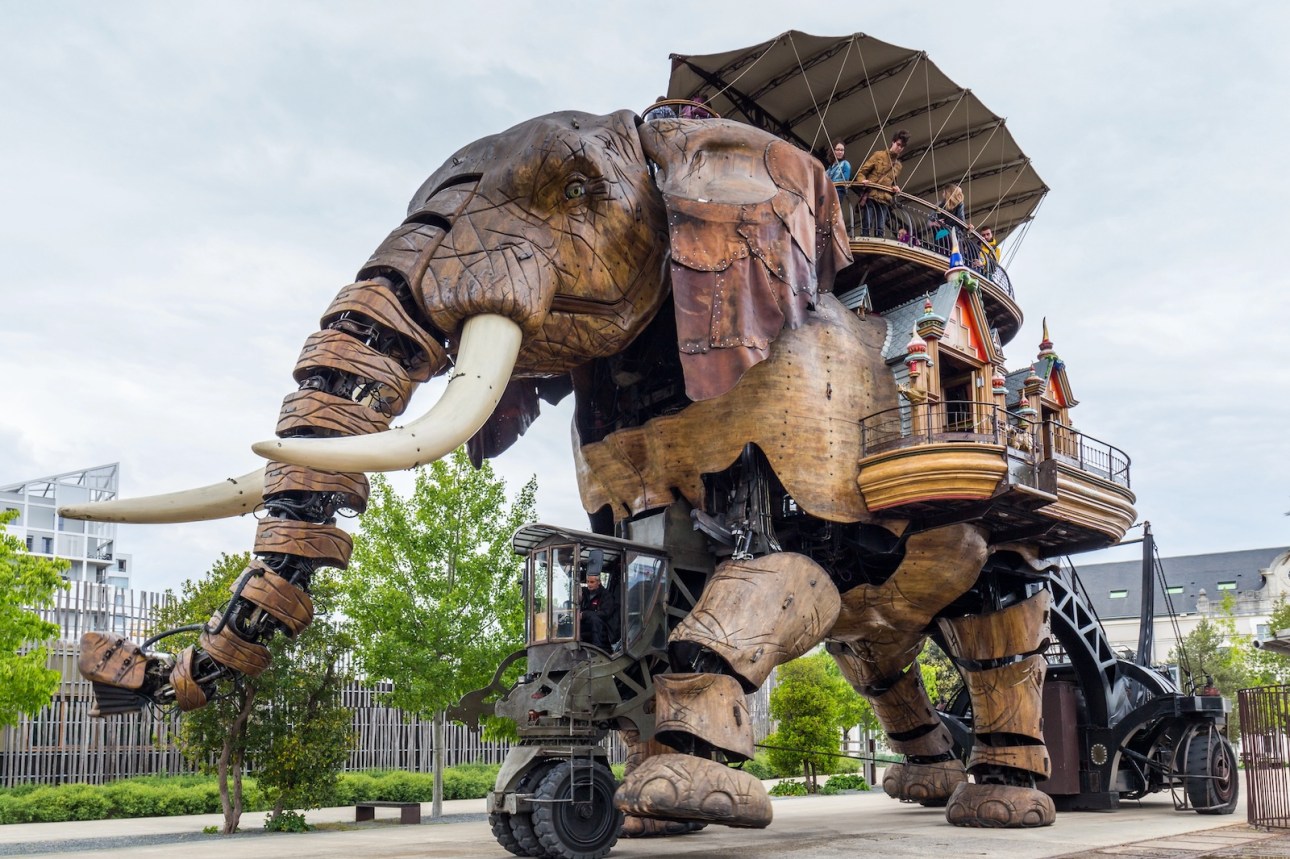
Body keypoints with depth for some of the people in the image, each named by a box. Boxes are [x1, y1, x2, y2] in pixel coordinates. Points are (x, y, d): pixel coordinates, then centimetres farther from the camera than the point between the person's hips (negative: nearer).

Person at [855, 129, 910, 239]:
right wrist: (863, 181, -17)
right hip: (870, 196, -4)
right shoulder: (878, 155, 7)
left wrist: (895, 188, 7)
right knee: (867, 225, -12)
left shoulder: (898, 165, 21)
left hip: (884, 199, 4)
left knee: (880, 228, -3)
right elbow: (861, 172, 4)